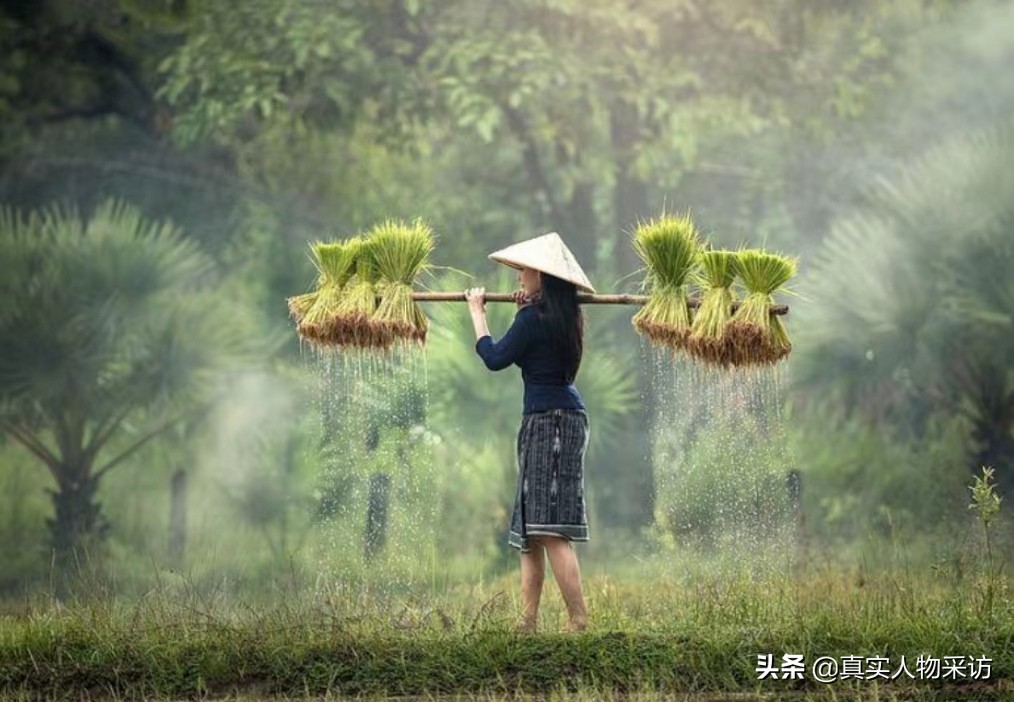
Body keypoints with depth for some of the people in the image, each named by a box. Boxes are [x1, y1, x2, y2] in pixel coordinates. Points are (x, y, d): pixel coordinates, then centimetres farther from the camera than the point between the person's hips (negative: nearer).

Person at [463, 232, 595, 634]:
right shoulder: (565, 318, 13)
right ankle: (529, 619, 12)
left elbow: (495, 358, -8)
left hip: (548, 420, -10)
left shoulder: (533, 318, -13)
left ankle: (579, 619, -21)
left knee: (550, 529, -15)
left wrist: (477, 311, 3)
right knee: (531, 529, 12)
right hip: (568, 417, 10)